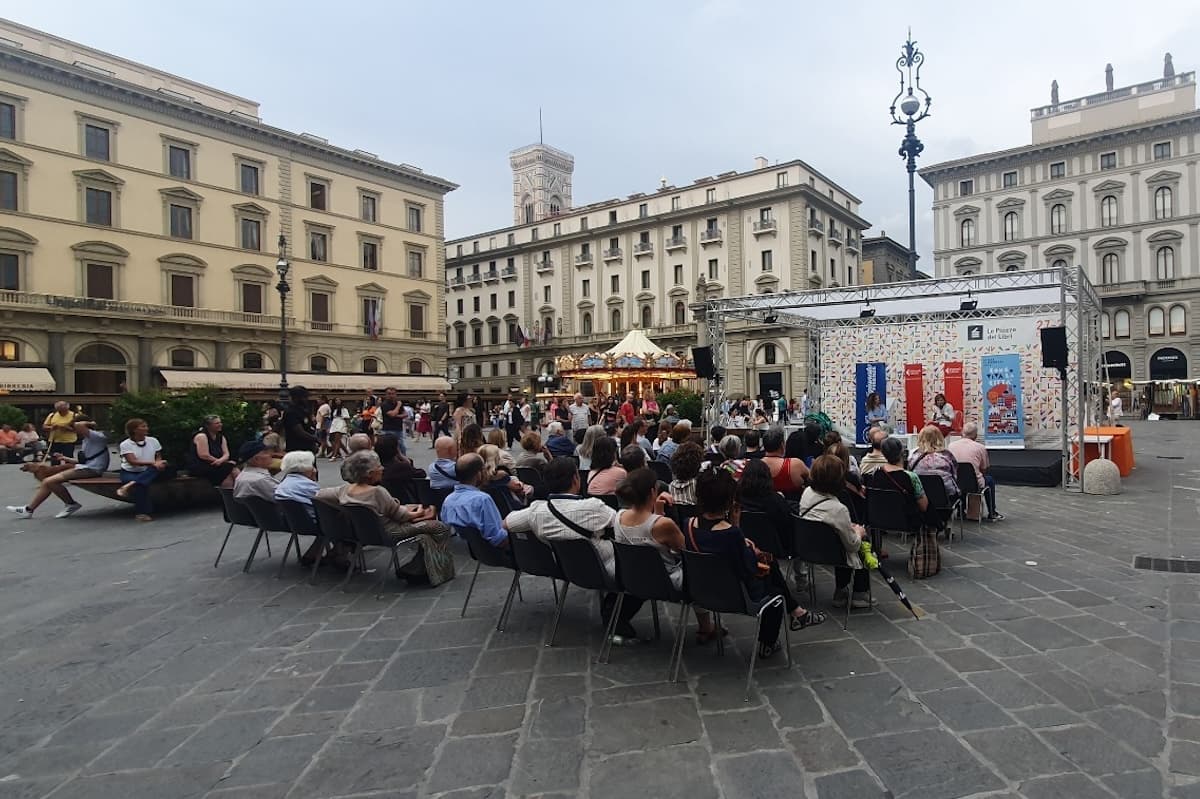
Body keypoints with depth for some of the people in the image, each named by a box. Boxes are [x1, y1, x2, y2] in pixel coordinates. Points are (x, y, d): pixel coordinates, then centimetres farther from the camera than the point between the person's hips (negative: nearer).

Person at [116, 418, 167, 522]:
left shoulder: (153, 441, 3)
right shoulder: (125, 444, -8)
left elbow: (159, 458, 9)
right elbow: (133, 461, -20)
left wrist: (158, 463, -17)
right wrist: (152, 463, -32)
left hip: (148, 473, 3)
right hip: (129, 472, -3)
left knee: (158, 468, -31)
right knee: (141, 485, -36)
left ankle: (129, 486, -39)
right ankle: (141, 512, -30)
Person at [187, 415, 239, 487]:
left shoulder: (221, 437, 13)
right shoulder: (201, 436, -9)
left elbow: (226, 454, 2)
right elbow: (204, 456, -19)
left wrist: (220, 461, -20)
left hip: (217, 465, 7)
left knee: (235, 470, -20)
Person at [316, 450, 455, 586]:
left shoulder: (344, 490, -9)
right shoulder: (377, 492, -29)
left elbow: (319, 494, 5)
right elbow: (399, 515, -17)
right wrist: (416, 514, 3)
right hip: (387, 534, -8)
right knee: (441, 528, -1)